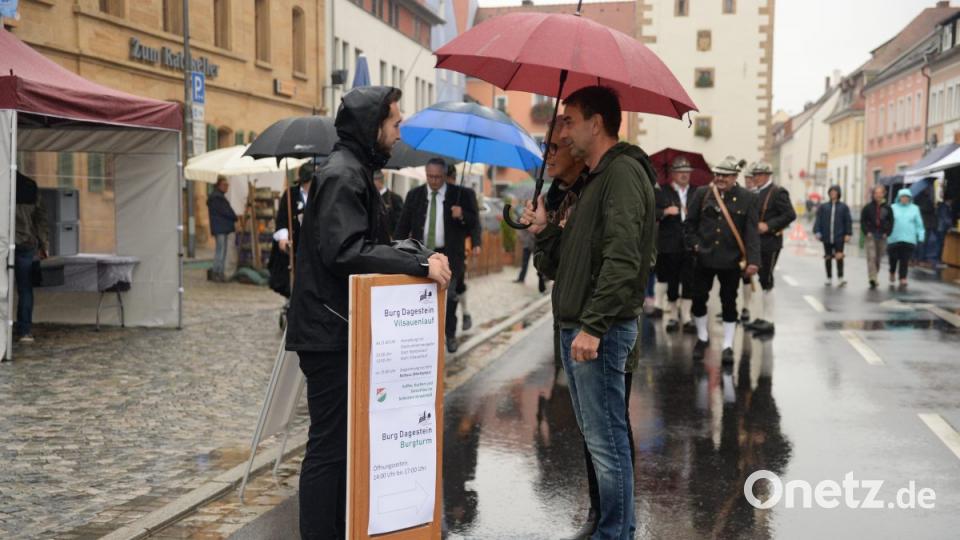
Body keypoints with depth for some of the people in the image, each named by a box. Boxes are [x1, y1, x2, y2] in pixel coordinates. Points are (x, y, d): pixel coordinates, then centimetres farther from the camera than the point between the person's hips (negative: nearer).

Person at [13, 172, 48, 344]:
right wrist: (43, 245, 12)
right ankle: (25, 331, 2)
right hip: (26, 244, 3)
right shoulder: (31, 187, 6)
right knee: (25, 289, 6)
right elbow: (41, 218, 8)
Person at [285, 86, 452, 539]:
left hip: (342, 332, 11)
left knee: (343, 440, 16)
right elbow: (345, 251, -25)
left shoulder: (356, 173, 18)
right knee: (329, 445, -5)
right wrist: (420, 264, -25)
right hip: (330, 335, -11)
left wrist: (417, 257, 8)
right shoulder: (341, 175, -14)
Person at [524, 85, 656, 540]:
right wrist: (544, 230, 5)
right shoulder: (594, 180, 21)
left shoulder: (623, 172, -11)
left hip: (601, 331, -10)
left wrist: (593, 326, -24)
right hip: (577, 327, 10)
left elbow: (622, 259, -22)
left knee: (606, 441, -5)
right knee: (597, 437, 15)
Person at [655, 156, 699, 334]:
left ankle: (687, 316, 7)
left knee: (689, 282, 0)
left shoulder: (697, 193, 10)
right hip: (670, 245, -1)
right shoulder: (661, 192, 3)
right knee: (672, 282, 6)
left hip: (691, 244, 2)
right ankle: (673, 316, 17)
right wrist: (665, 212, -21)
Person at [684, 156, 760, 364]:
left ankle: (728, 346, 13)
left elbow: (752, 231, -7)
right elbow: (689, 223, 8)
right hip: (704, 258, 2)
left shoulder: (747, 198, -3)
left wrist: (753, 260, -14)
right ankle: (702, 338, 28)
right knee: (698, 299, 7)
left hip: (731, 261, -2)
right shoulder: (702, 194, 2)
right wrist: (695, 244, -4)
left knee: (729, 303, 4)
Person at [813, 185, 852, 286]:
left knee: (839, 256, -12)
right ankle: (829, 278, 17)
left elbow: (848, 221, 4)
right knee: (828, 257, 8)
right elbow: (818, 220, 5)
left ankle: (841, 278, -12)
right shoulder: (823, 207, 9)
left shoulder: (844, 207, 6)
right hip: (827, 237, 2)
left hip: (839, 237, -2)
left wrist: (848, 234, -4)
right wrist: (817, 231, -7)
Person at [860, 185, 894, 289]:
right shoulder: (868, 207, 1)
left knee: (878, 258, 9)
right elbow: (863, 221, 3)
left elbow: (891, 222, 9)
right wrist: (867, 232, -8)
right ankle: (872, 279, -18)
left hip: (882, 236, 2)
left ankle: (874, 277, 24)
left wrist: (887, 233, -3)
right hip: (870, 235, -2)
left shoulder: (887, 208, 5)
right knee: (871, 257, -13)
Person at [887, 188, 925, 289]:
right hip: (894, 239, 0)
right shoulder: (893, 208, 7)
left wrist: (920, 237, 2)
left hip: (909, 240, 0)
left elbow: (919, 224, 8)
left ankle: (903, 280, -4)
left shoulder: (915, 209, 9)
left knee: (905, 261, -5)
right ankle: (892, 275, 30)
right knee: (893, 259, 5)